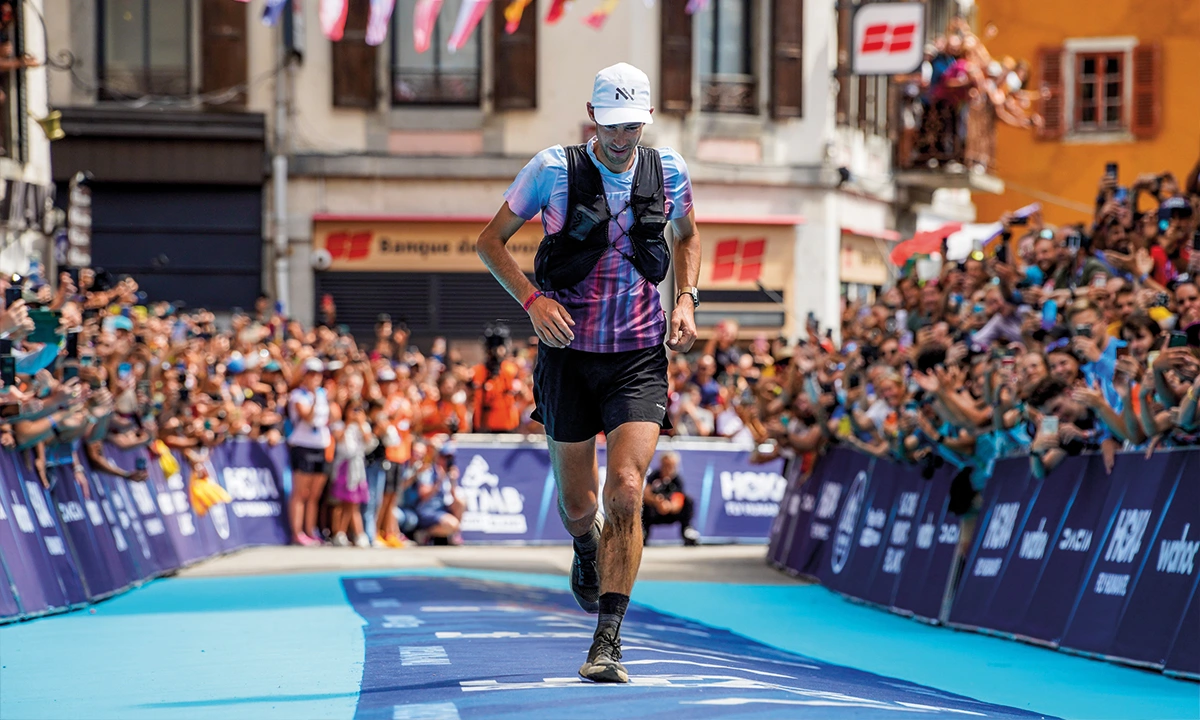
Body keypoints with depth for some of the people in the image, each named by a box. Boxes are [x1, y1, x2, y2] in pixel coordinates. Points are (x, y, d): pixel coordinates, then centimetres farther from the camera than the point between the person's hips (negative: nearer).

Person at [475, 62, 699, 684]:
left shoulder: (668, 170, 0)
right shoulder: (554, 168, -7)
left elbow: (687, 237, 21)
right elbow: (490, 241, 0)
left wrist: (686, 299, 3)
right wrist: (533, 299, -15)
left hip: (639, 357, 0)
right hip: (569, 355, 0)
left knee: (625, 491, -18)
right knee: (576, 506, 9)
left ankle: (607, 642, -15)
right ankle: (587, 550, 48)